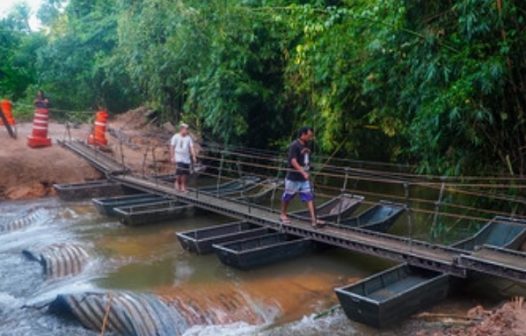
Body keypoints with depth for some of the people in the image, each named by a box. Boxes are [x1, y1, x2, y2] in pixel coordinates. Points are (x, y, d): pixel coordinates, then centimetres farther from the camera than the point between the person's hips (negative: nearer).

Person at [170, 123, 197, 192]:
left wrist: (194, 156, -8)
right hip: (178, 157, -3)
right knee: (179, 171, -14)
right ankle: (177, 183, 9)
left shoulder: (188, 138, 8)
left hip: (186, 158, 4)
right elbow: (172, 147, -1)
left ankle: (183, 186, 14)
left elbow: (191, 147, 3)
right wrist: (173, 157, -6)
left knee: (185, 173, 2)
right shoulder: (176, 137, -1)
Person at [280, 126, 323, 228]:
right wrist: (303, 172, -37)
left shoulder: (307, 145, 6)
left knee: (310, 197, -2)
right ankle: (283, 214, 32)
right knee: (287, 197, 11)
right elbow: (293, 161, -28)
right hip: (293, 177, -6)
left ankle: (314, 220, -4)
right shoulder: (294, 145, -18)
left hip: (304, 178, 7)